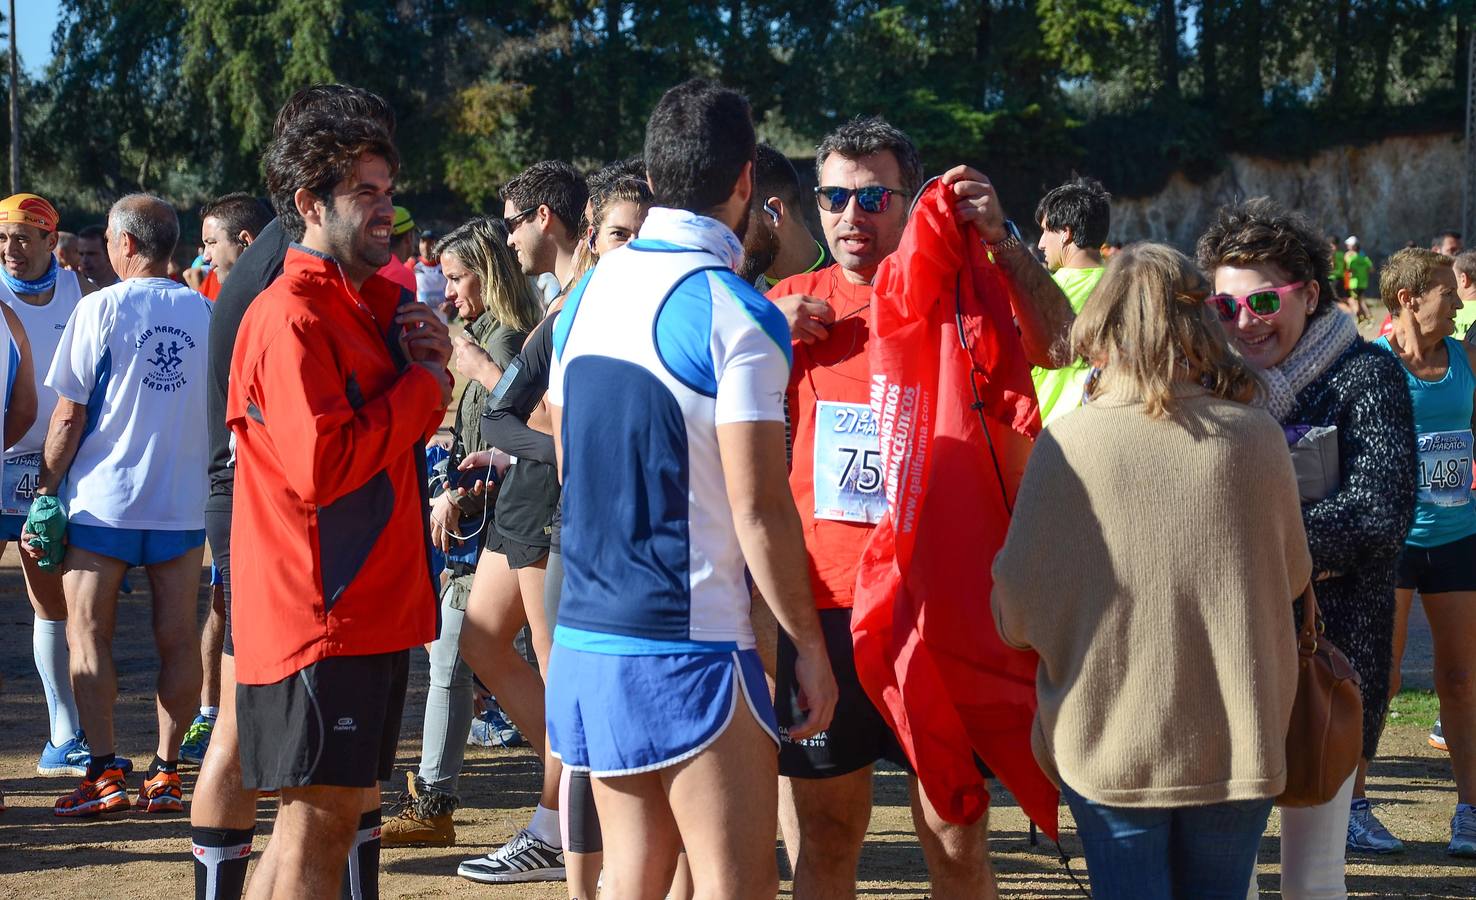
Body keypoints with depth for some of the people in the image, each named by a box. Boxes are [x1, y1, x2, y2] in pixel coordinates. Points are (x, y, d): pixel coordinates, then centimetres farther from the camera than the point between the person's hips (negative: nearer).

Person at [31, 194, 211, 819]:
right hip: (183, 503, 4)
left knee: (88, 636, 3)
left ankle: (104, 773, -3)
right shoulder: (206, 313, 3)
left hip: (101, 503, -3)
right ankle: (167, 774, 7)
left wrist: (46, 489, 1)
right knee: (177, 639, 6)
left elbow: (68, 415, -7)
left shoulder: (100, 309, -8)